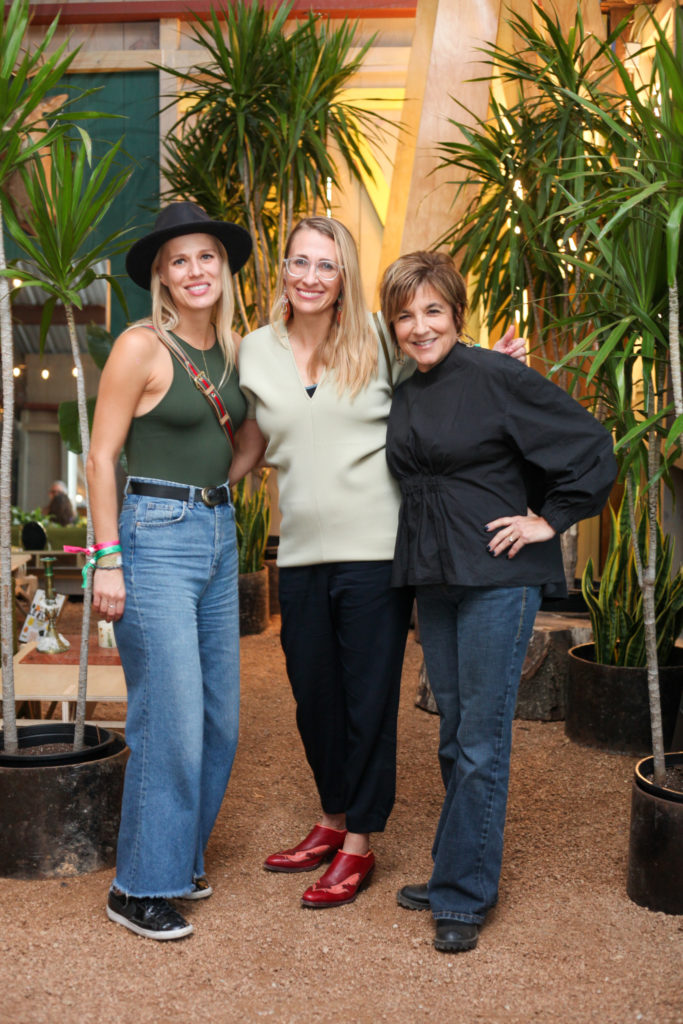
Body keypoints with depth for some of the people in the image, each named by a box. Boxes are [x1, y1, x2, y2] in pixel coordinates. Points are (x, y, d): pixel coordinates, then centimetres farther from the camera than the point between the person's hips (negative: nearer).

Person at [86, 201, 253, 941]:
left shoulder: (233, 348, 10)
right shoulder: (141, 346, -9)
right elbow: (100, 457, -10)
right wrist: (107, 560, -14)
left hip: (218, 533, 7)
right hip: (156, 533, -7)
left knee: (220, 718, 10)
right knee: (170, 720, -7)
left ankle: (180, 860, 26)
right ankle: (139, 887, 7)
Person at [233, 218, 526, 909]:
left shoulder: (378, 341, -3)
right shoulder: (257, 350, 8)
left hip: (374, 548, -4)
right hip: (301, 552, 4)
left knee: (368, 697, 4)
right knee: (313, 696, 15)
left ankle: (358, 844, 19)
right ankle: (332, 822, 35)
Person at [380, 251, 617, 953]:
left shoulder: (499, 379, -10)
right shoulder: (402, 398, 10)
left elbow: (591, 449, -9)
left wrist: (551, 520, -8)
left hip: (498, 577, -7)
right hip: (432, 579, 7)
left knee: (481, 743, -2)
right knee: (454, 738, 15)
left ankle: (463, 895, 9)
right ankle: (460, 875, 28)